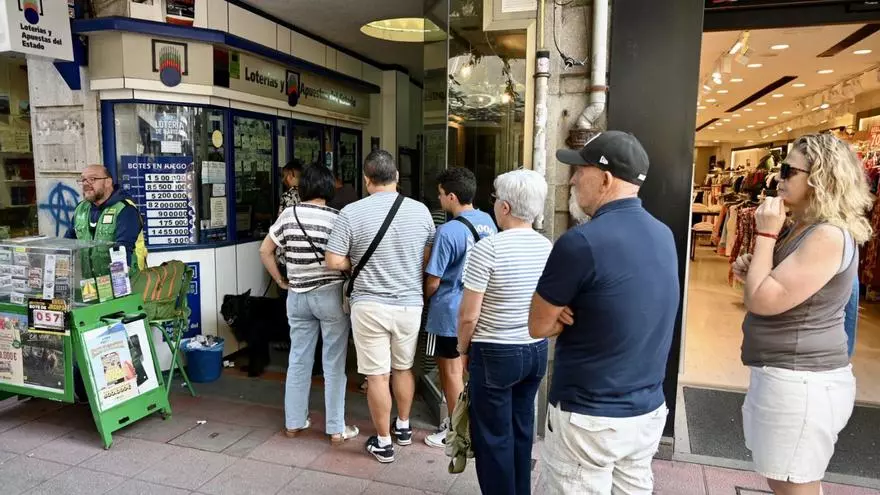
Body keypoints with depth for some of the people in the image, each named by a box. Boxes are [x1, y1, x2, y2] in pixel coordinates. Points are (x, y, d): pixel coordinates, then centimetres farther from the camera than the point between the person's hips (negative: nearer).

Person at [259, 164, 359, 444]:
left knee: (298, 359, 16)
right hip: (330, 295, -4)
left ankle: (294, 422, 26)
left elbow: (265, 251, 6)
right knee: (334, 364, 4)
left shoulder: (288, 215, 1)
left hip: (297, 296, 4)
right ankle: (336, 429, 12)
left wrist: (280, 281, 14)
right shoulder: (336, 218, -11)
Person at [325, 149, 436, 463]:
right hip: (410, 304, 3)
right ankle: (403, 427, 39)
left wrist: (359, 264, 7)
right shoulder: (420, 210, -3)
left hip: (370, 306, -3)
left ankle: (383, 443, 21)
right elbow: (429, 258, 7)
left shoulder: (351, 213, -11)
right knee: (404, 368, 21)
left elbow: (334, 262, -11)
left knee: (377, 376, 8)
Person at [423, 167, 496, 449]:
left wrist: (424, 300, 3)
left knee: (451, 371, 7)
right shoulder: (488, 222, 0)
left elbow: (433, 281, -17)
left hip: (450, 311, -7)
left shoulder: (448, 231, -22)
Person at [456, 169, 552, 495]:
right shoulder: (547, 247, 0)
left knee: (493, 436, 10)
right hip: (537, 350, 7)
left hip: (496, 354, -6)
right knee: (522, 429, 20)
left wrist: (462, 349, 0)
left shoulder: (488, 248, -19)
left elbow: (469, 315, -16)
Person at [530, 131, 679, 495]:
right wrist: (576, 314, -6)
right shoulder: (663, 236, 2)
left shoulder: (581, 242, -22)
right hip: (649, 411, 7)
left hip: (589, 417, -7)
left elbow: (539, 326, -11)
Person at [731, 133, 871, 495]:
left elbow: (763, 301, -24)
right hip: (787, 375, 10)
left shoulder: (828, 236, -20)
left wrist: (765, 235, -17)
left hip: (800, 381, -10)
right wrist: (750, 272, 2)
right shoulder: (802, 229, 12)